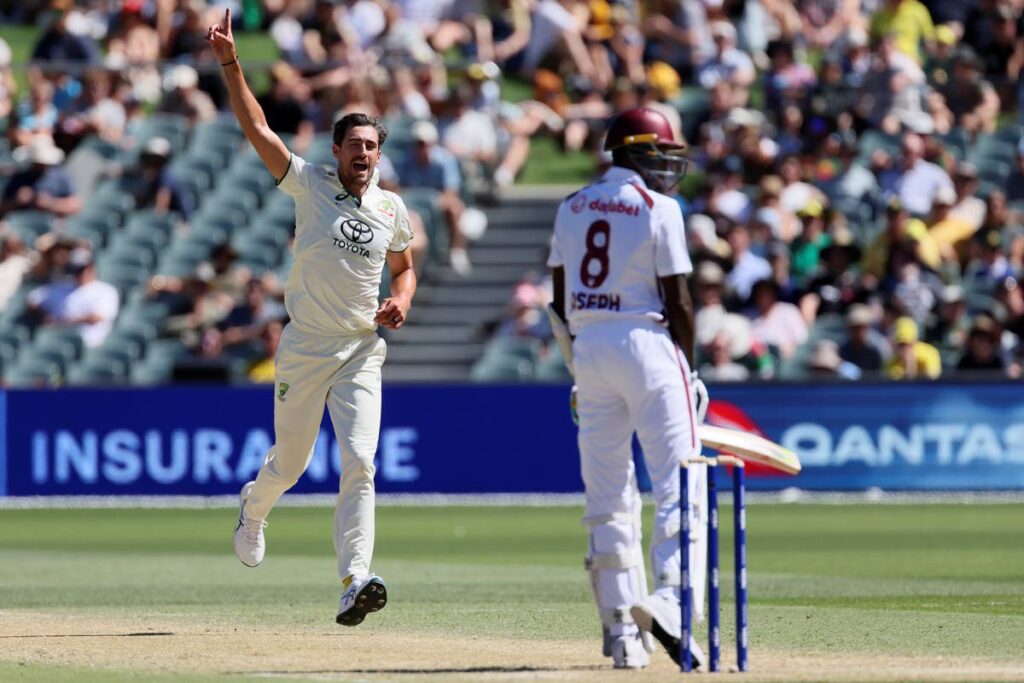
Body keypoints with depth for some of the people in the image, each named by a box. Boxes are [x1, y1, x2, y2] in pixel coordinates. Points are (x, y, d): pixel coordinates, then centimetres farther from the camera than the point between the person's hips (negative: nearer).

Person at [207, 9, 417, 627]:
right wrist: (231, 65, -18)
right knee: (289, 462, 11)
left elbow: (404, 268, 22)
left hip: (362, 352, 1)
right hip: (305, 347, -1)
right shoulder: (310, 185, -3)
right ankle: (254, 508, 48)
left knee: (359, 462, -15)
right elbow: (257, 129, -9)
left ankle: (354, 583, -23)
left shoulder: (392, 209, 6)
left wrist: (401, 303, -1)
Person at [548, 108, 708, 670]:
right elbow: (677, 300, -8)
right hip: (647, 342, -6)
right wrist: (688, 367, 1)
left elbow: (559, 297, 12)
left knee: (607, 494, 8)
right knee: (681, 484, -6)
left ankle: (621, 628, 7)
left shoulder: (572, 208, 11)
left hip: (589, 348, 6)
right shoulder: (659, 209, -7)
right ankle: (670, 600, -25)